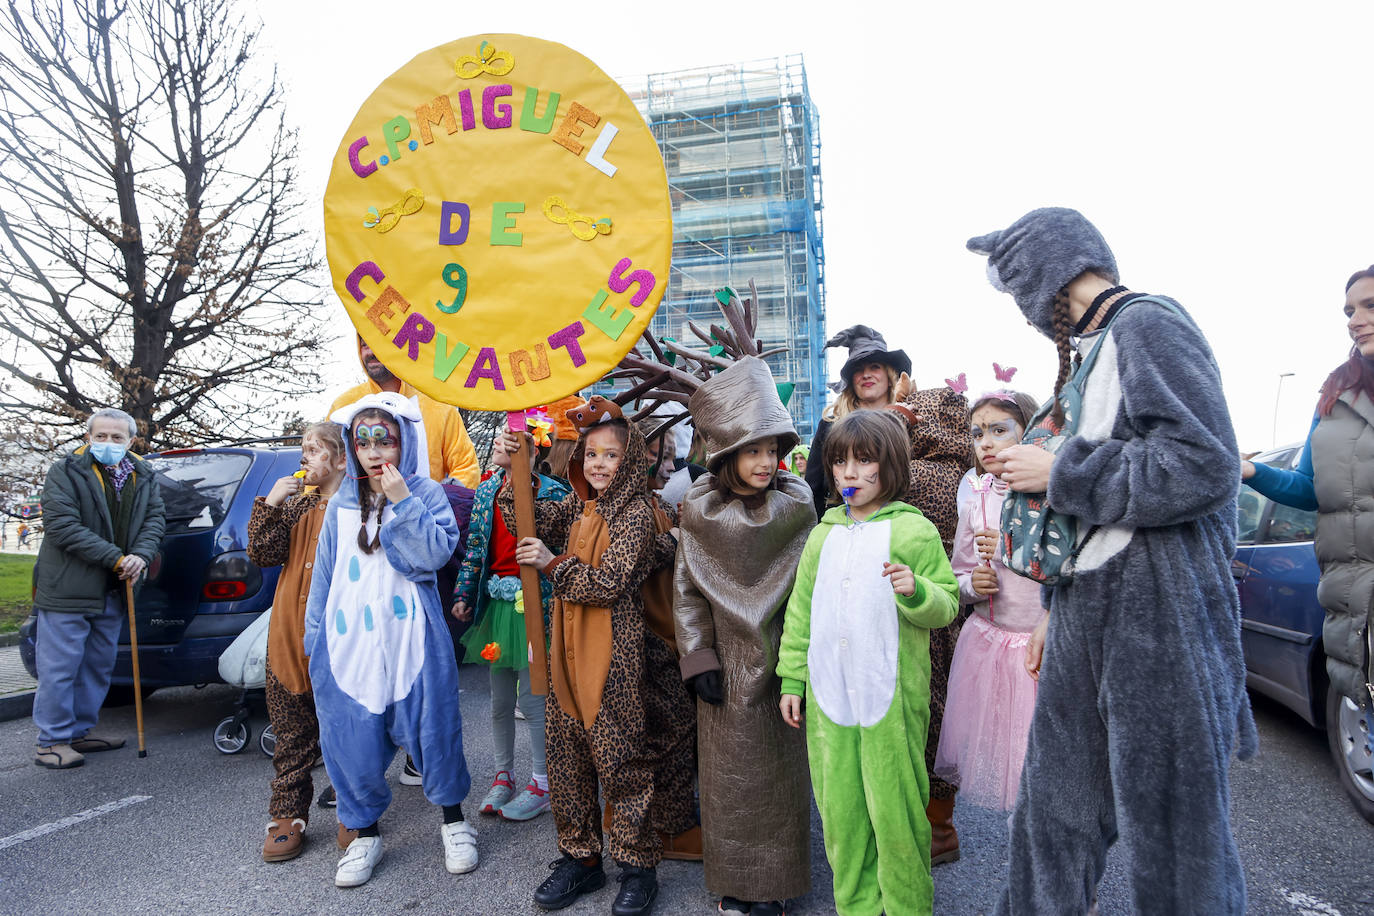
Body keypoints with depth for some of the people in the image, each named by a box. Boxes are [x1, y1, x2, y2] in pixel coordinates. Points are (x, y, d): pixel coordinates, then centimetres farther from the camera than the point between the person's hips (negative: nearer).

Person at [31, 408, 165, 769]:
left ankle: (81, 730, 28)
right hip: (67, 589, -6)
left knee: (99, 667, 15)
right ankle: (52, 742, 10)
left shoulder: (144, 477, 9)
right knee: (59, 668, -1)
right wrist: (117, 558, -20)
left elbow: (155, 518, 5)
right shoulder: (65, 472, -8)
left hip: (113, 591, 6)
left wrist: (141, 556, -15)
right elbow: (62, 526, -16)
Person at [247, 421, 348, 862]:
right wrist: (269, 506, -6)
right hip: (291, 635, 5)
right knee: (292, 732, 12)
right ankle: (288, 816, 23)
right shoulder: (295, 506, 12)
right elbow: (263, 554, 5)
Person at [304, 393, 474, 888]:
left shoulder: (426, 494, 0)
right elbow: (324, 578, 14)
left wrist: (403, 502, -17)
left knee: (432, 729, 3)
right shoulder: (341, 506, 9)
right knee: (353, 739, 7)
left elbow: (436, 554, -13)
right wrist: (315, 642, 13)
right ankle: (364, 833, 27)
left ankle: (453, 820, 24)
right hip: (349, 641, 3)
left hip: (411, 639, -3)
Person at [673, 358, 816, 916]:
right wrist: (698, 659, -7)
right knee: (728, 773, 9)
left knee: (778, 771, 9)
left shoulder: (796, 504, -3)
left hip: (780, 659, 0)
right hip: (726, 663, 0)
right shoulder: (700, 512, -3)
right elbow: (686, 590, -1)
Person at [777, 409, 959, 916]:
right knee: (839, 808, 12)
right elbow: (801, 611, 14)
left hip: (891, 695, -4)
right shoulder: (824, 534, 11)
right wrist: (792, 678, 12)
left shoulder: (914, 530, -3)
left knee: (894, 808, 3)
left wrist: (916, 591, -24)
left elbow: (946, 604, -3)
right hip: (829, 695, 4)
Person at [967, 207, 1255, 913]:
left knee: (1174, 830, 4)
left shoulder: (1149, 325, -9)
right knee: (1054, 809, 14)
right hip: (1092, 612, 9)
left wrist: (1059, 473, -13)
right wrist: (1059, 611, 21)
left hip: (1160, 613, -9)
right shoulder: (1097, 347, 18)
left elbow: (1203, 465, -22)